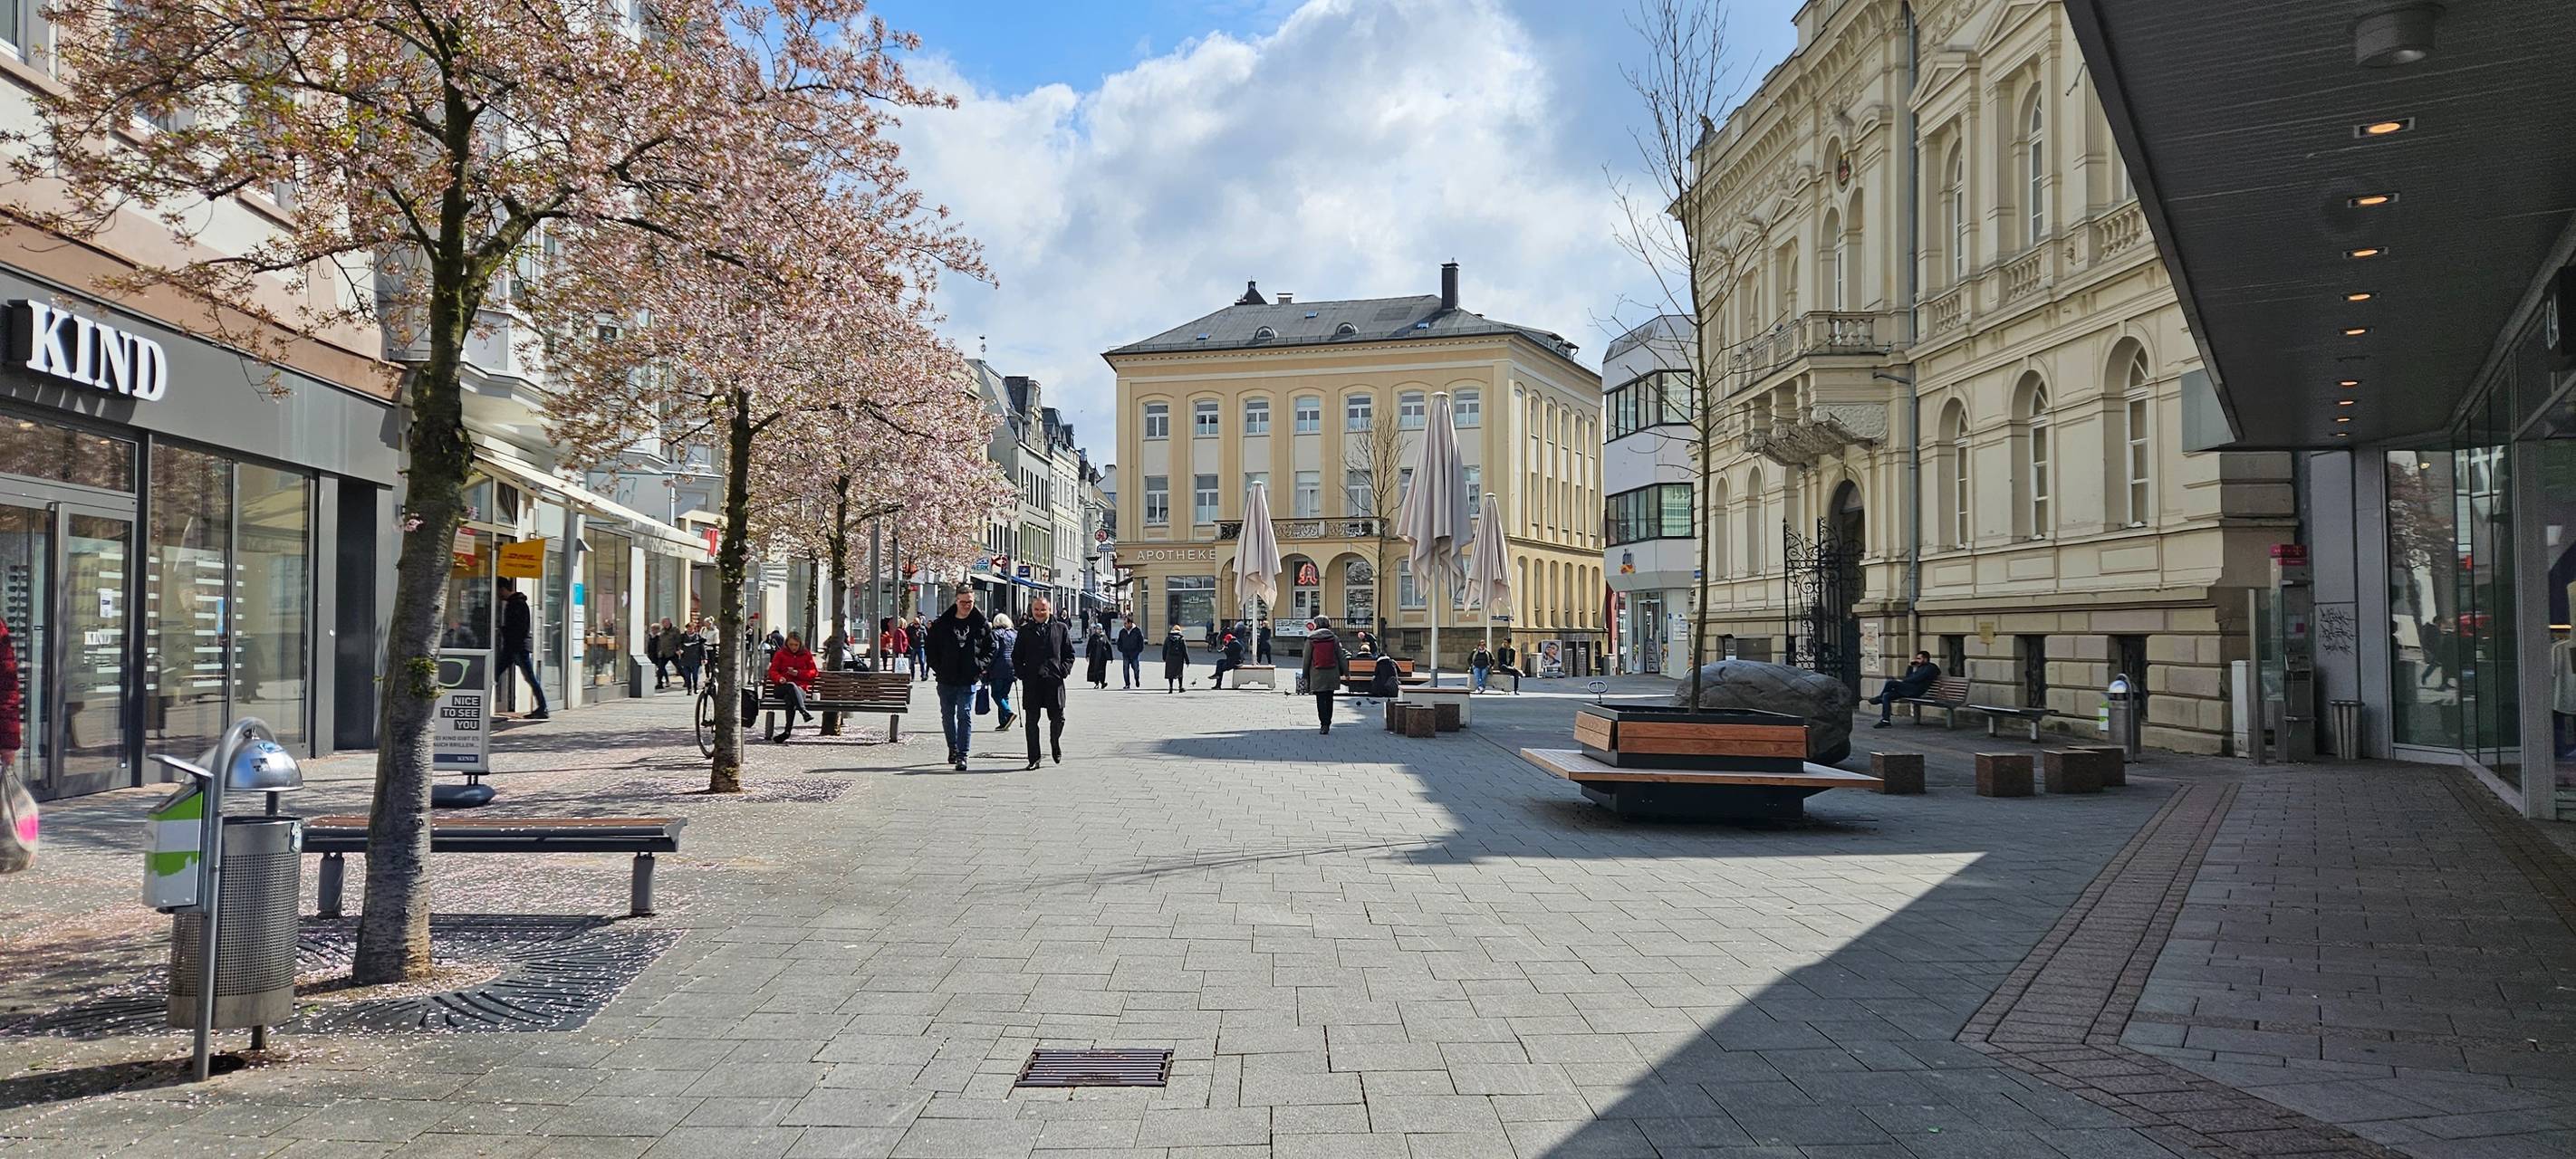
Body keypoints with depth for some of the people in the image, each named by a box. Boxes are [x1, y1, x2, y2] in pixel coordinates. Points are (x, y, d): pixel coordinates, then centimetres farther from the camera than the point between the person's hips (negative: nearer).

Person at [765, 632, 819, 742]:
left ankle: (787, 731, -48)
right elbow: (772, 671, 9)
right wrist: (779, 678, -14)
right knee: (791, 686, -40)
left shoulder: (806, 655, 16)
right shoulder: (780, 654, 14)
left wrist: (798, 673, -3)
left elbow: (813, 672, 14)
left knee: (790, 699, -38)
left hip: (800, 688, 0)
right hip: (781, 688, 0)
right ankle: (804, 712, -60)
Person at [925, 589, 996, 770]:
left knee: (965, 716, -9)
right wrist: (938, 668, 0)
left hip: (969, 680, -2)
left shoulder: (982, 624, 2)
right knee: (948, 716, 13)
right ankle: (953, 749, 30)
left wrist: (980, 667, -3)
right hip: (946, 680, 2)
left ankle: (962, 755, -8)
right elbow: (931, 648, 10)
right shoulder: (941, 624, 3)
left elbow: (990, 648, 9)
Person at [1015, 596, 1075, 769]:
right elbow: (1016, 657, 14)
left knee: (1057, 718, 2)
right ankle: (1033, 758, 6)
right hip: (1031, 682, 1)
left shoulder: (1061, 628, 8)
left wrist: (1063, 671, -4)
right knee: (1032, 720, 0)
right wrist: (1022, 674, 0)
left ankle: (1055, 744, 33)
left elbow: (1070, 654, 9)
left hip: (1054, 681, -1)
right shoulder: (1025, 631, 10)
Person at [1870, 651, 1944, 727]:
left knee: (1890, 683, -23)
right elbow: (1908, 677, 28)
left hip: (1915, 690, -10)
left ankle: (1879, 698, 0)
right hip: (1910, 690, 10)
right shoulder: (1921, 667, 28)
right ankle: (1885, 720, -9)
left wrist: (1902, 681, -10)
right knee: (1886, 695, -4)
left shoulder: (1930, 668, -3)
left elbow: (1916, 679, -15)